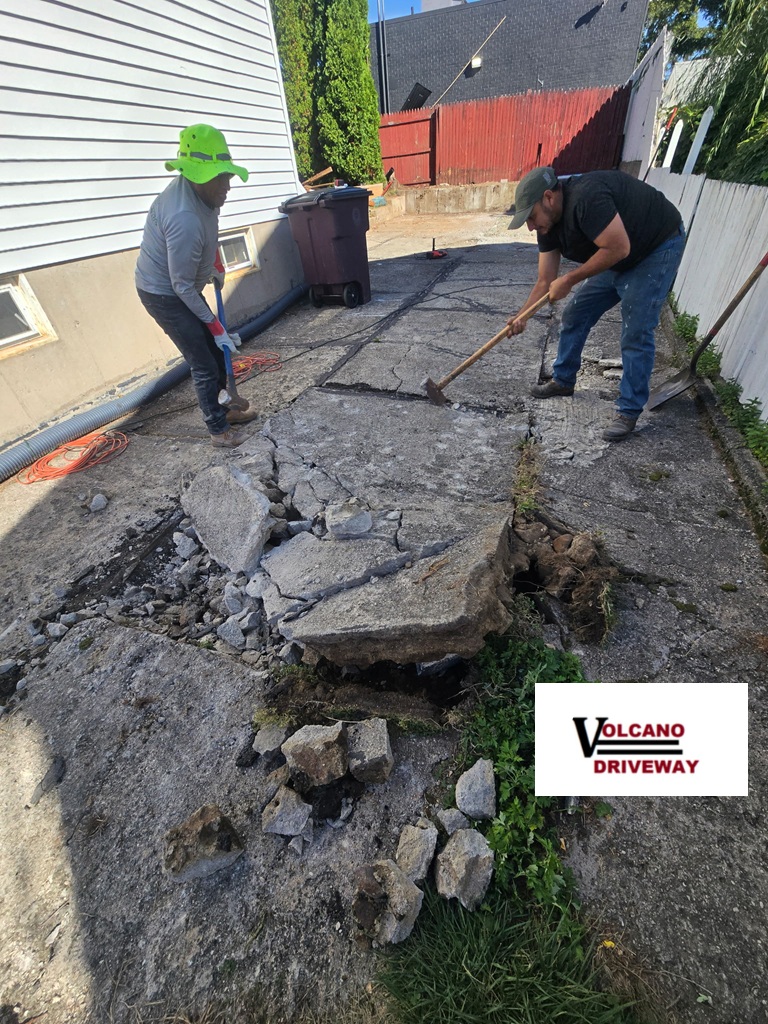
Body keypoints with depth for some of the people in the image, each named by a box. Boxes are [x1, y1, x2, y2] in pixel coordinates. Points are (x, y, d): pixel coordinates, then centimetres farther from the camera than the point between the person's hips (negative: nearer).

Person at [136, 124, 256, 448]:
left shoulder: (199, 189, -3)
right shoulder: (185, 220, -32)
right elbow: (182, 286, -28)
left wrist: (216, 265, 22)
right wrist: (214, 324, -21)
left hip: (181, 288, 9)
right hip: (163, 295, -9)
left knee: (216, 351, 13)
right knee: (204, 365, -9)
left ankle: (223, 410, 28)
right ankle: (219, 430, 3)